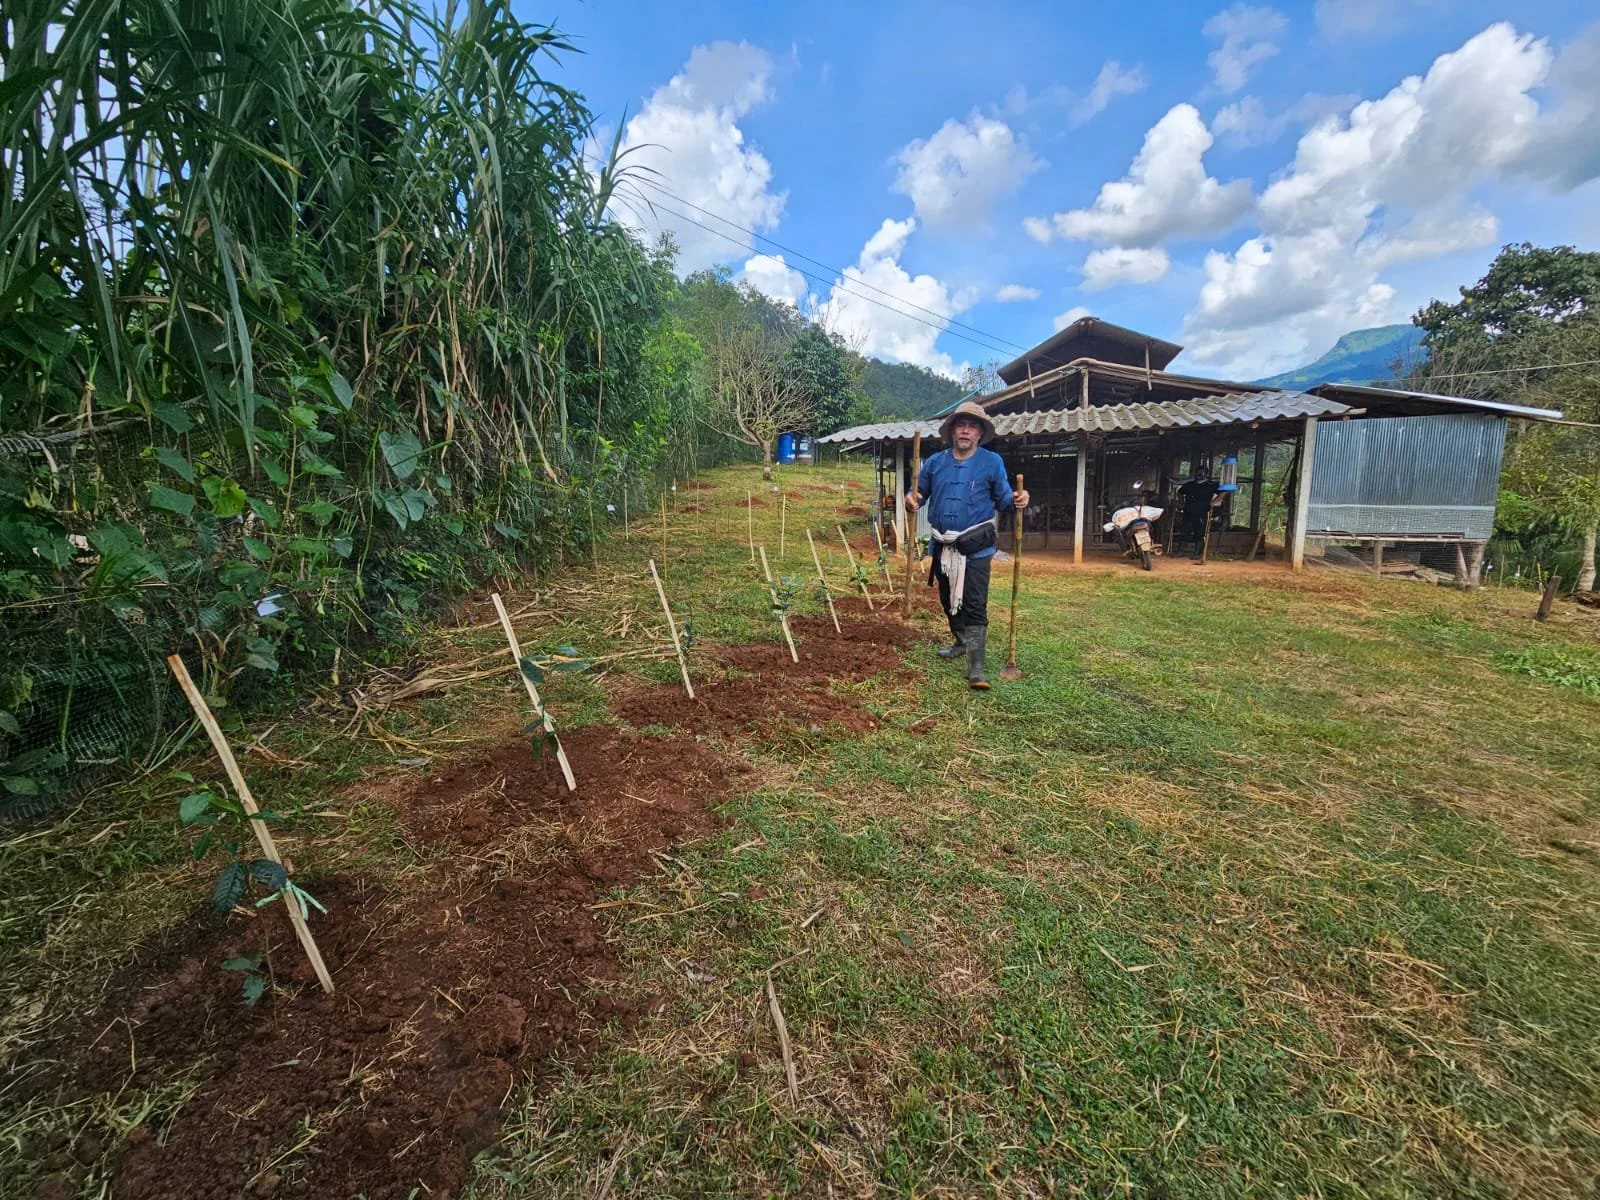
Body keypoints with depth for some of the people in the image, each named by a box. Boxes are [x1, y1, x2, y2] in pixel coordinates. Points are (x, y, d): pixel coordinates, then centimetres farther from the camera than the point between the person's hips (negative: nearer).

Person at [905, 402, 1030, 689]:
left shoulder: (992, 462, -1)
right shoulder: (935, 462, 8)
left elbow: (1002, 498, -1)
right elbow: (919, 493, 10)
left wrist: (1016, 501, -24)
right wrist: (912, 499, -14)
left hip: (976, 547, -5)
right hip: (942, 546, 5)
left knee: (974, 605, -10)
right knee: (948, 600, 18)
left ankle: (977, 666, -11)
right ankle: (962, 642, 40)